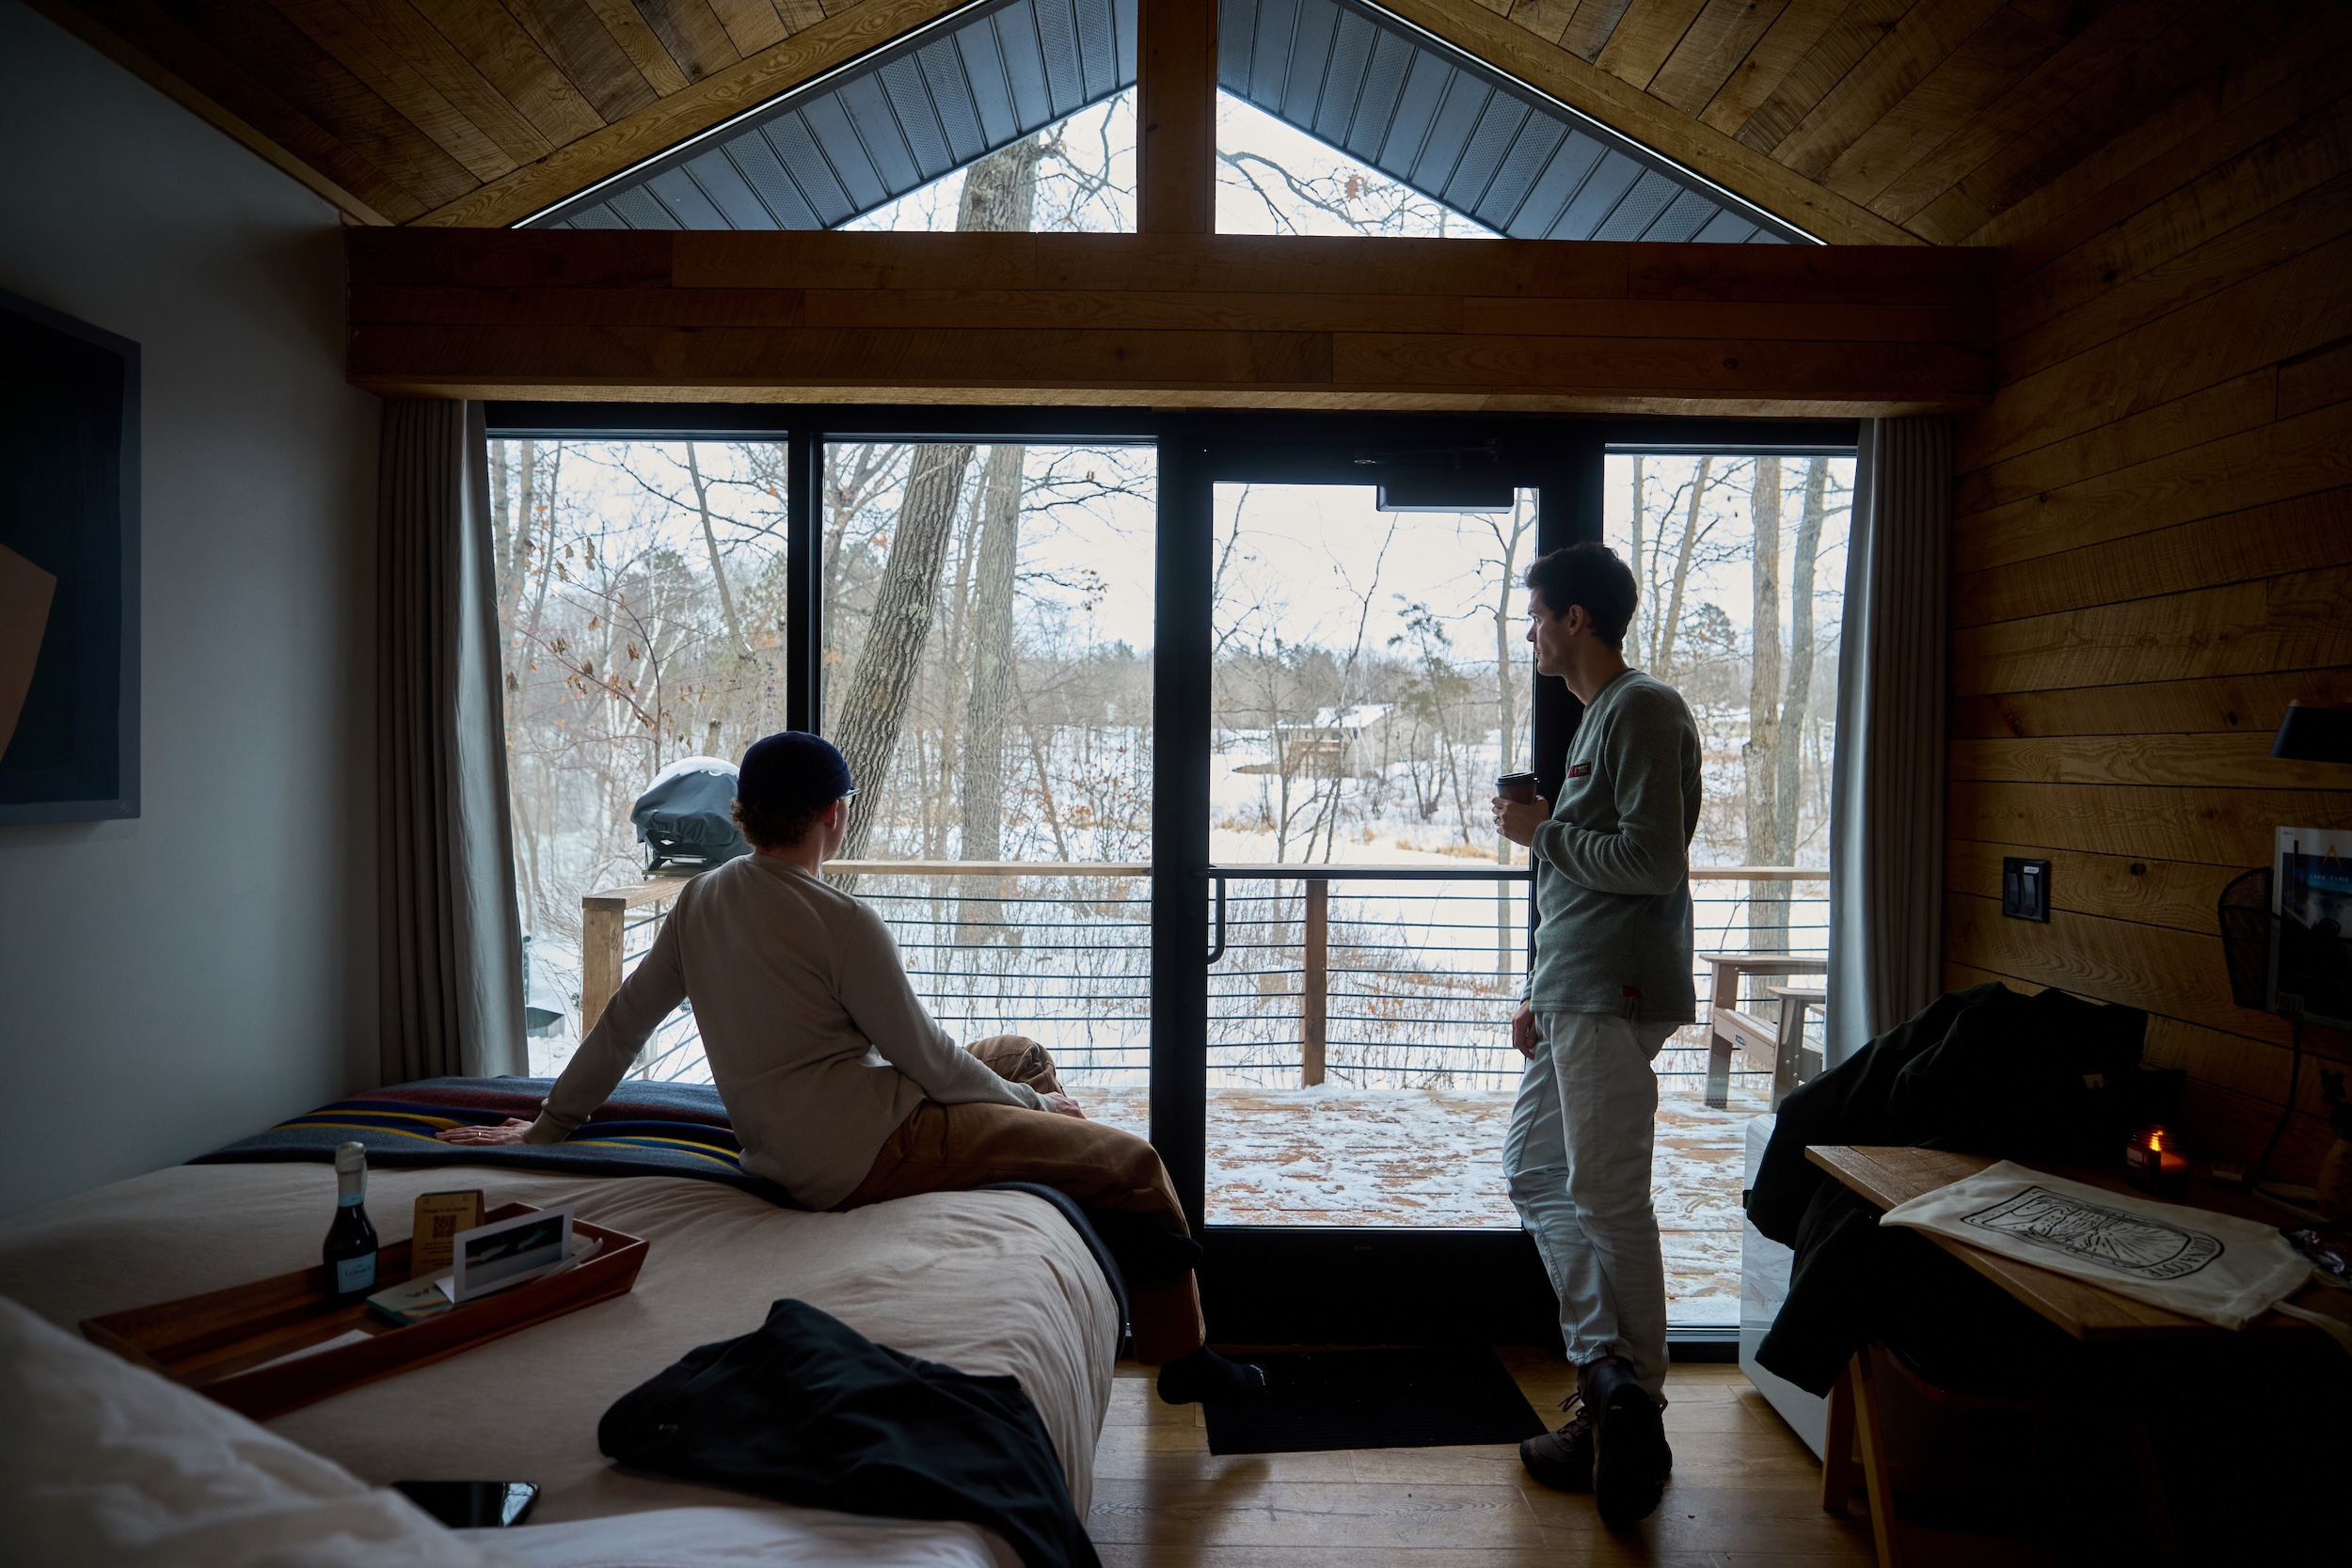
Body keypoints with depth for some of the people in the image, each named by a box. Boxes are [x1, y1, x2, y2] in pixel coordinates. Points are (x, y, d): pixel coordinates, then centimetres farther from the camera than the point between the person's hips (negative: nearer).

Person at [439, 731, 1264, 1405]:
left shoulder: (701, 898, 3)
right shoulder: (843, 923, -20)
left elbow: (625, 1017, 10)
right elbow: (927, 1060, -15)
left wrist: (548, 1125, 23)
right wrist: (1033, 1105, 1)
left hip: (784, 1148, 9)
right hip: (869, 1153, -9)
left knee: (1022, 1054, 24)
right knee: (1134, 1165, 0)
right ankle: (1182, 1358, 15)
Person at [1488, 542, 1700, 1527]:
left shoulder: (1643, 710, -11)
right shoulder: (1599, 718, 20)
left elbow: (1653, 863, -22)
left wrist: (1543, 833, -9)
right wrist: (1543, 996, 20)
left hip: (1614, 1001, -10)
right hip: (1575, 1001, 11)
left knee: (1609, 1200, -5)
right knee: (1534, 1170, 13)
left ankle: (1635, 1411, 7)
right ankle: (1606, 1376, 20)